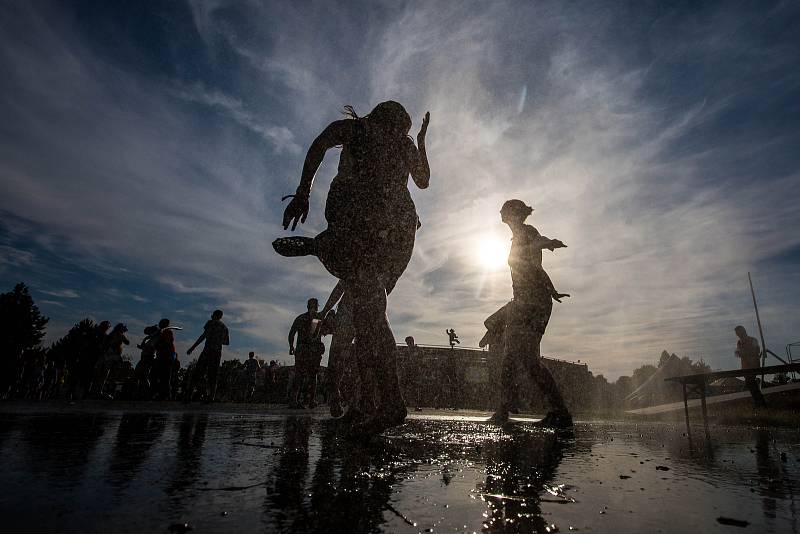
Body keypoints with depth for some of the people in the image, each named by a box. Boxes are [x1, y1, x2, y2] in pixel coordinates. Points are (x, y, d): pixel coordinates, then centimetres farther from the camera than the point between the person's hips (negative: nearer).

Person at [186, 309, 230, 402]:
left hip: (208, 350, -4)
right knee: (213, 376, 5)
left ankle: (189, 395, -7)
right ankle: (211, 397, -2)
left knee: (197, 373, -1)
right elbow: (227, 342, 20)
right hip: (218, 352, 4)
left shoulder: (210, 322, 3)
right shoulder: (225, 327, 17)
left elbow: (204, 335, -9)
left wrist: (192, 347, -9)